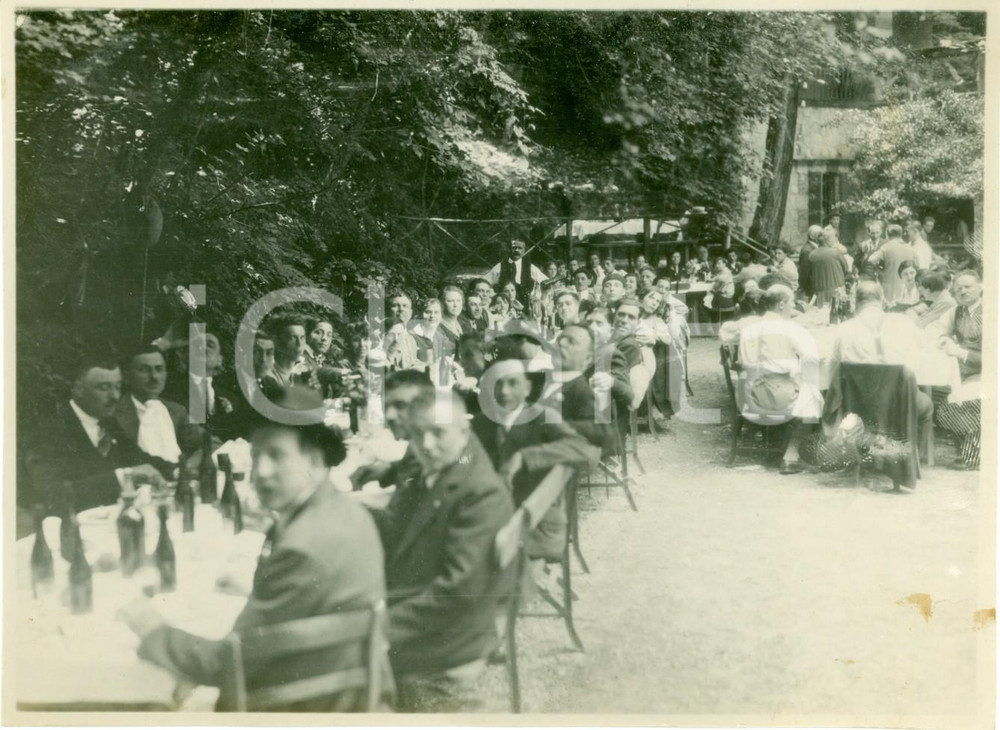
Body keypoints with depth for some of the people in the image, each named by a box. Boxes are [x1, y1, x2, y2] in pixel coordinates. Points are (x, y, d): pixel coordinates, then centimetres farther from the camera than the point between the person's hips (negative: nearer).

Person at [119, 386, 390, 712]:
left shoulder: (304, 549, -28)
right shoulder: (345, 510, -2)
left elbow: (229, 662, -20)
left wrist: (154, 632, -8)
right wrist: (256, 589, 4)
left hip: (311, 704, -8)